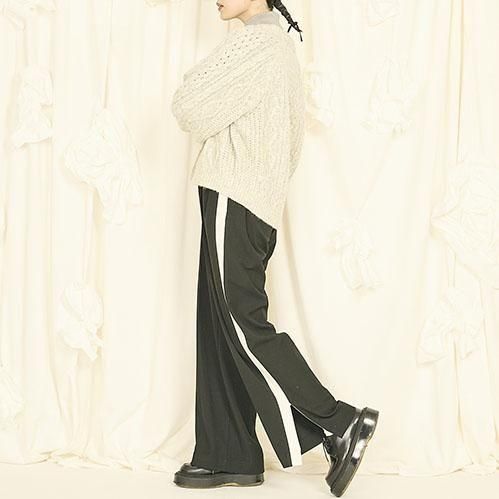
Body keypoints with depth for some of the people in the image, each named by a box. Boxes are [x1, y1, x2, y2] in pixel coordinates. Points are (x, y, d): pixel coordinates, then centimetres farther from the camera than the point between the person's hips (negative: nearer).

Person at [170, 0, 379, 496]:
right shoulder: (281, 43, 22)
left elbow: (190, 105, -12)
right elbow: (291, 141, 25)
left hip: (234, 200, -10)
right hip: (257, 205, 10)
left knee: (244, 327, -8)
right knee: (221, 332, 8)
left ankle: (339, 423, -4)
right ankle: (227, 456, 11)